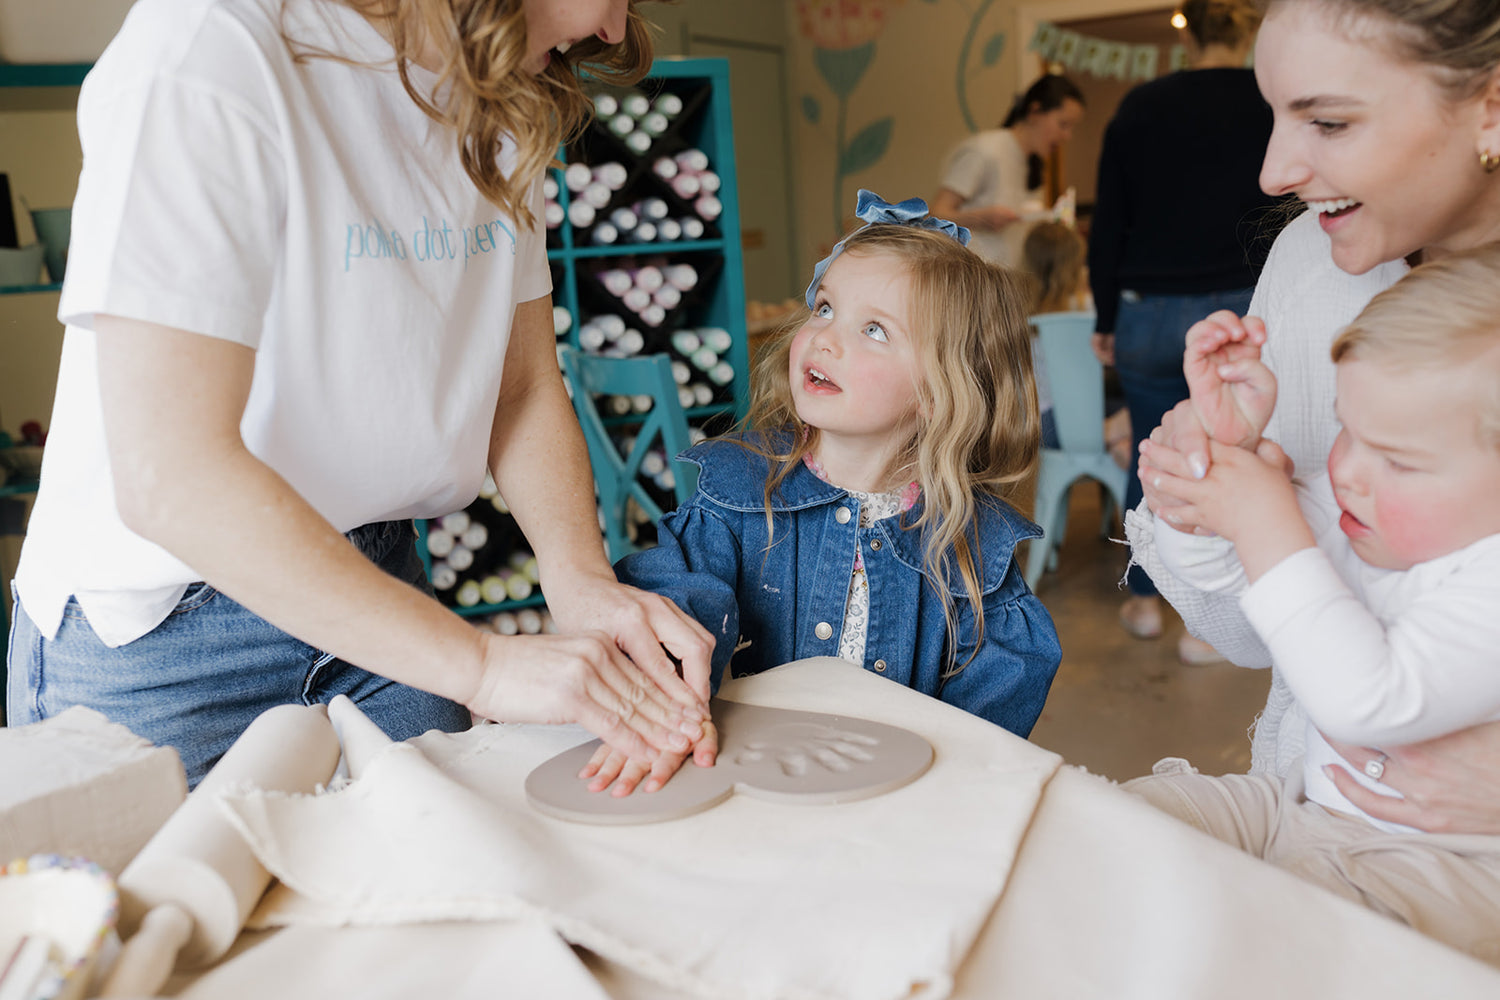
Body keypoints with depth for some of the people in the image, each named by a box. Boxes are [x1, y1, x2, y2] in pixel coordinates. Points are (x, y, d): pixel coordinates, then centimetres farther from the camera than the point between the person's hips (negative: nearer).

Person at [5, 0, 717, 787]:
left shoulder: (504, 107, 2)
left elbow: (526, 387, 2)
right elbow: (167, 477, -30)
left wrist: (581, 582, -16)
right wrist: (481, 664, -30)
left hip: (378, 585, 6)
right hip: (152, 627, -6)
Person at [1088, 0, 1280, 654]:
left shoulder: (1141, 105, 4)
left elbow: (1107, 224, 4)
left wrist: (1106, 319, 10)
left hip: (1149, 313, 2)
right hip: (1238, 312, -1)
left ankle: (1144, 601, 26)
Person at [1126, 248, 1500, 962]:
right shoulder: (1375, 509, -1)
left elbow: (1368, 703, -37)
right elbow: (1209, 565, 5)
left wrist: (1269, 526, -32)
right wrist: (1223, 437, -12)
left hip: (1440, 866, -8)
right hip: (1306, 804, 8)